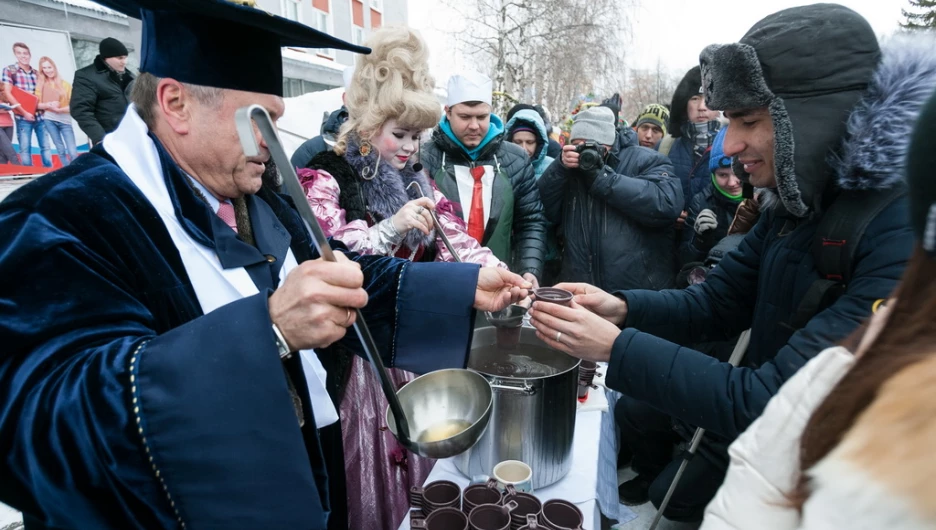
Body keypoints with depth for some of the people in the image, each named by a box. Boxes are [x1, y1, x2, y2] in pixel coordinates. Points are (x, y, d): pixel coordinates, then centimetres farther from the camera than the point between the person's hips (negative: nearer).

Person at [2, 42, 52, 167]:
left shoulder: (36, 73, 12)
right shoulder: (9, 70, 1)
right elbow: (8, 94, -5)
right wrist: (24, 112, -11)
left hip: (39, 115, 4)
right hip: (23, 117, -4)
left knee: (45, 147, 5)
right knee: (25, 149, -2)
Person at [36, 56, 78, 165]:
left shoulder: (64, 84, 5)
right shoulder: (40, 85, 9)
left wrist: (60, 109, -15)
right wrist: (48, 105, -14)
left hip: (65, 120, -1)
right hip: (49, 120, 1)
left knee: (73, 152, -10)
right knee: (61, 150, 4)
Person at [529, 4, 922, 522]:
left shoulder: (905, 233, -30)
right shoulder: (797, 202, -4)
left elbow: (771, 402, -32)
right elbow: (714, 302, 1)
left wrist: (616, 347, -29)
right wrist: (621, 308, -16)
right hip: (753, 414, 7)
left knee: (669, 500, 7)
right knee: (634, 413, 20)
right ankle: (650, 484, 47)